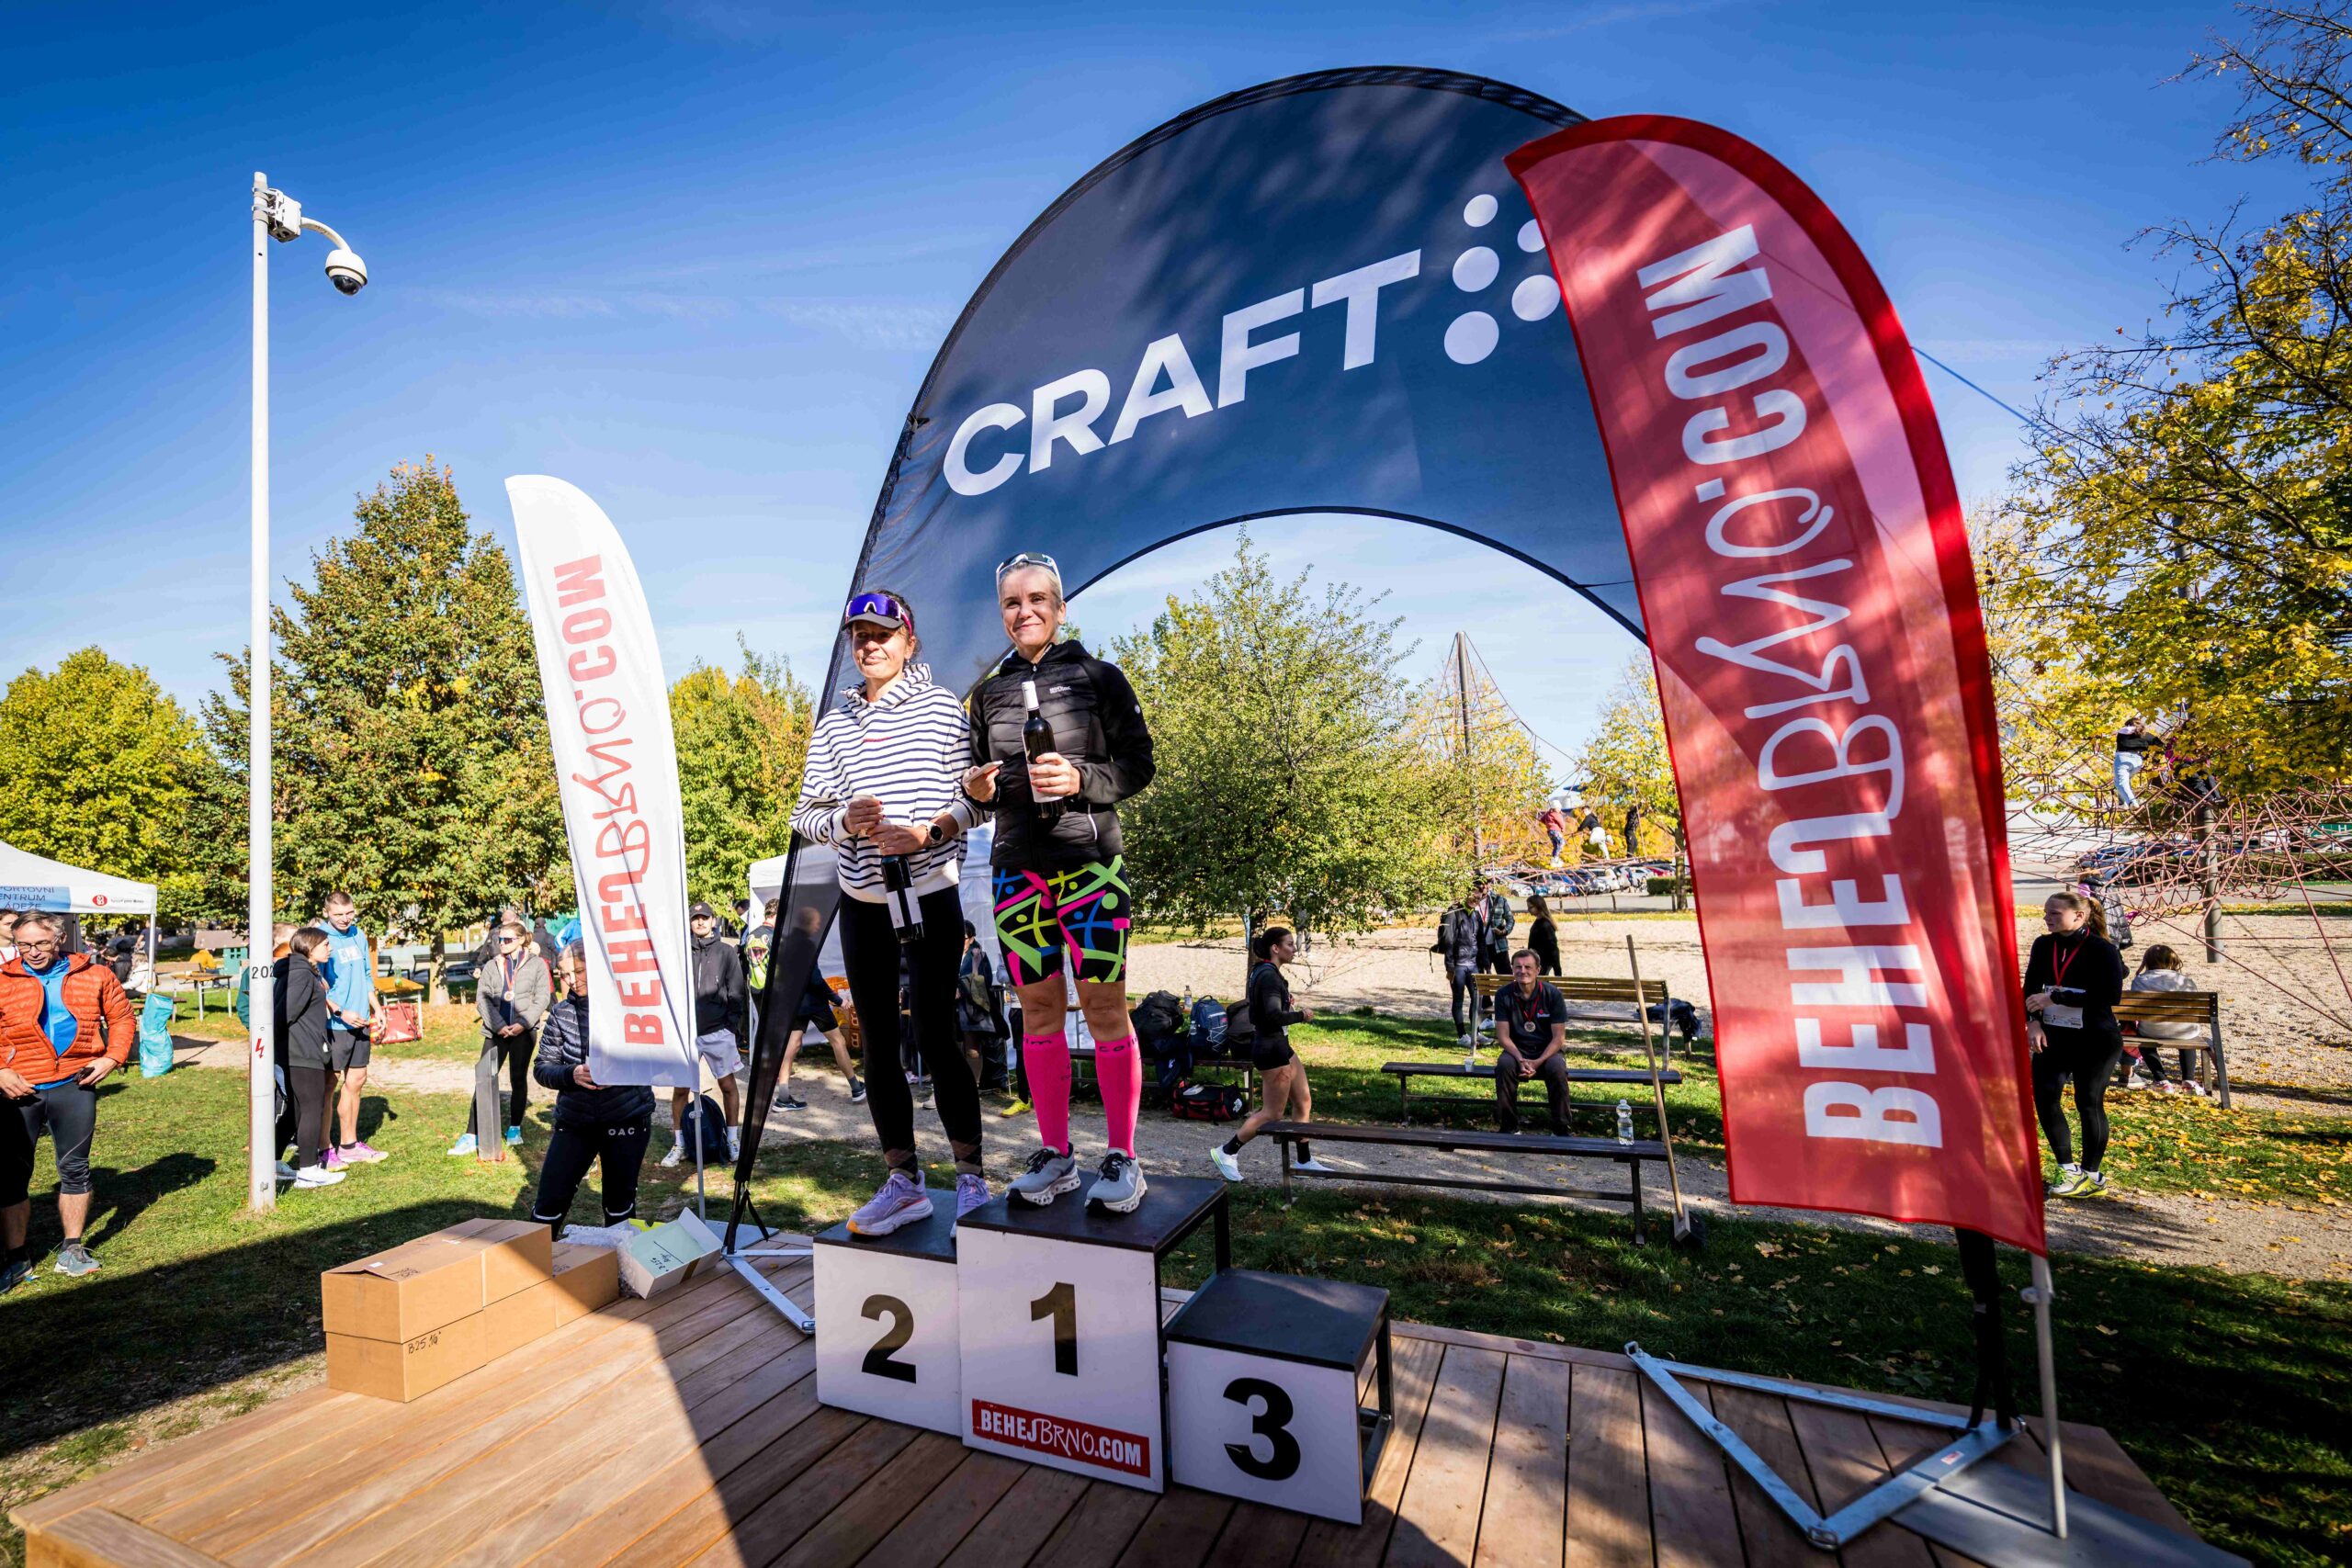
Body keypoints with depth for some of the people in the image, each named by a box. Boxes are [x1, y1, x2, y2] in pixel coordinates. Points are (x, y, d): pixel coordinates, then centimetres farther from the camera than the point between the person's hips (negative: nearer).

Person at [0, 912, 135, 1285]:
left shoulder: (95, 976, 3)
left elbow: (122, 1017, 9)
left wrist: (112, 1058, -4)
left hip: (74, 1086, 0)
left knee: (75, 1169, 9)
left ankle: (72, 1250, 21)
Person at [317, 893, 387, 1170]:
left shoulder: (359, 936, 9)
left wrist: (376, 1008, 16)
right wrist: (340, 1012, -23)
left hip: (359, 1022, 7)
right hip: (333, 1025, -7)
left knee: (356, 1080, 14)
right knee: (331, 1085, 0)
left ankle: (350, 1145, 26)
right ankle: (325, 1150, 11)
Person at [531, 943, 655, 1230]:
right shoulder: (561, 1012, 0)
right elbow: (541, 1067, 4)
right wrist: (571, 1074, -16)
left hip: (627, 1118, -2)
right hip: (574, 1121, 2)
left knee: (620, 1206, 11)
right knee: (549, 1202, 2)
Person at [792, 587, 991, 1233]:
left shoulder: (942, 707, 0)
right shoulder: (834, 722, 9)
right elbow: (804, 813, 10)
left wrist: (927, 832, -16)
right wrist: (844, 820, -11)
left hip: (931, 893, -4)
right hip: (863, 901, 4)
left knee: (935, 1038, -4)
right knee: (879, 1045, 7)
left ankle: (971, 1178, 12)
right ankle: (903, 1183, 20)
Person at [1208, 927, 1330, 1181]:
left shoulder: (1263, 972, 11)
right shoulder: (1268, 976, -20)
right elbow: (1274, 1016, -29)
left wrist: (1297, 1013, 8)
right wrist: (1301, 1015, -14)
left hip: (1279, 1046, 10)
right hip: (1271, 1048, -10)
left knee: (1304, 1102, 14)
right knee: (1273, 1113, 1)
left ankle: (1303, 1161, 24)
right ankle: (1226, 1152, 12)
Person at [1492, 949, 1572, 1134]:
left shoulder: (1552, 994, -11)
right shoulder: (1504, 995, -7)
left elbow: (1559, 1037, -10)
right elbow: (1503, 1036, -7)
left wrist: (1538, 1062, -22)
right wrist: (1520, 1060, -24)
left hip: (1548, 1050, -1)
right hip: (1517, 1050, 1)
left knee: (1557, 1069, -33)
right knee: (1504, 1065, -31)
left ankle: (1560, 1130, -15)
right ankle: (1509, 1126, -16)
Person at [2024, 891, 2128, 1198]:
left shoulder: (2102, 950, -11)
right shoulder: (2043, 946, 5)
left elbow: (2110, 994, -21)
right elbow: (2032, 988, 5)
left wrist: (2054, 997, -23)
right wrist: (2033, 1021, -10)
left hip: (2096, 1040, -5)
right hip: (2052, 1037, 5)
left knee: (2088, 1103, 1)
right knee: (2043, 1097, -2)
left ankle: (2091, 1175, 18)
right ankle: (2068, 1170, 14)